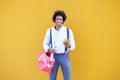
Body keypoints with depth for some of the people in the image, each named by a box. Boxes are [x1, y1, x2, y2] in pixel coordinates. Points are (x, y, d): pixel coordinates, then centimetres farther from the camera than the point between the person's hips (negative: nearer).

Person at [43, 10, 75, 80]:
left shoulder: (68, 31, -2)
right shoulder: (49, 31, 0)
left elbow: (73, 46, -2)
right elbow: (45, 43, 5)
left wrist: (69, 45, -25)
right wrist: (48, 49, -16)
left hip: (64, 56, 0)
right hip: (53, 56, 1)